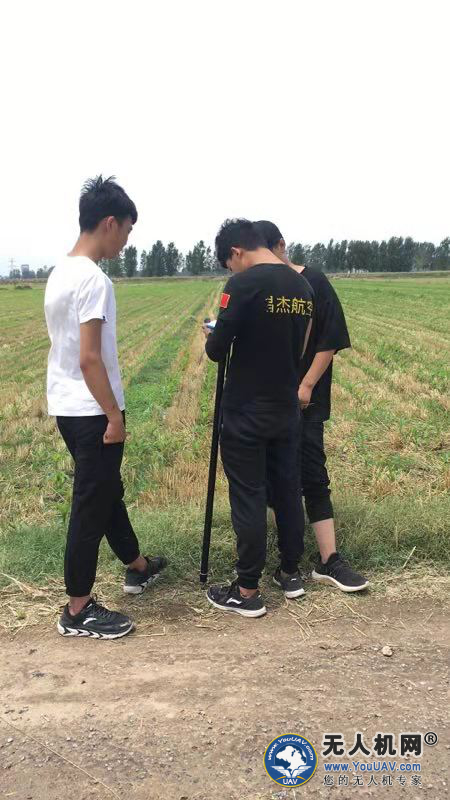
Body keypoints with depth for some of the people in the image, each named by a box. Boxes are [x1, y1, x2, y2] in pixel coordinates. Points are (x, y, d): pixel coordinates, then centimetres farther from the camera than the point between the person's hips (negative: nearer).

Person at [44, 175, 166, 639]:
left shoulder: (59, 273, 10)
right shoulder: (93, 279, -20)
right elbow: (90, 358, -23)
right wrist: (114, 415, -15)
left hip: (67, 407, 10)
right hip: (90, 412, -10)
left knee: (106, 492, 22)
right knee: (91, 507, 1)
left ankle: (138, 567, 41)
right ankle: (78, 612, 15)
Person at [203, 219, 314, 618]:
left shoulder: (244, 283, -15)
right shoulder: (303, 285, 7)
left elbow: (216, 350, -15)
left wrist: (212, 336, 6)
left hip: (246, 414, -6)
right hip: (287, 409, 7)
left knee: (248, 499, 2)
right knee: (287, 490, 16)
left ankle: (248, 592, 13)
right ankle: (291, 572, 30)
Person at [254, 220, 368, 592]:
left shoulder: (313, 282, -5)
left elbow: (332, 338, -7)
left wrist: (307, 385, -11)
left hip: (304, 398, -3)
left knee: (312, 474, -3)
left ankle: (328, 560, 2)